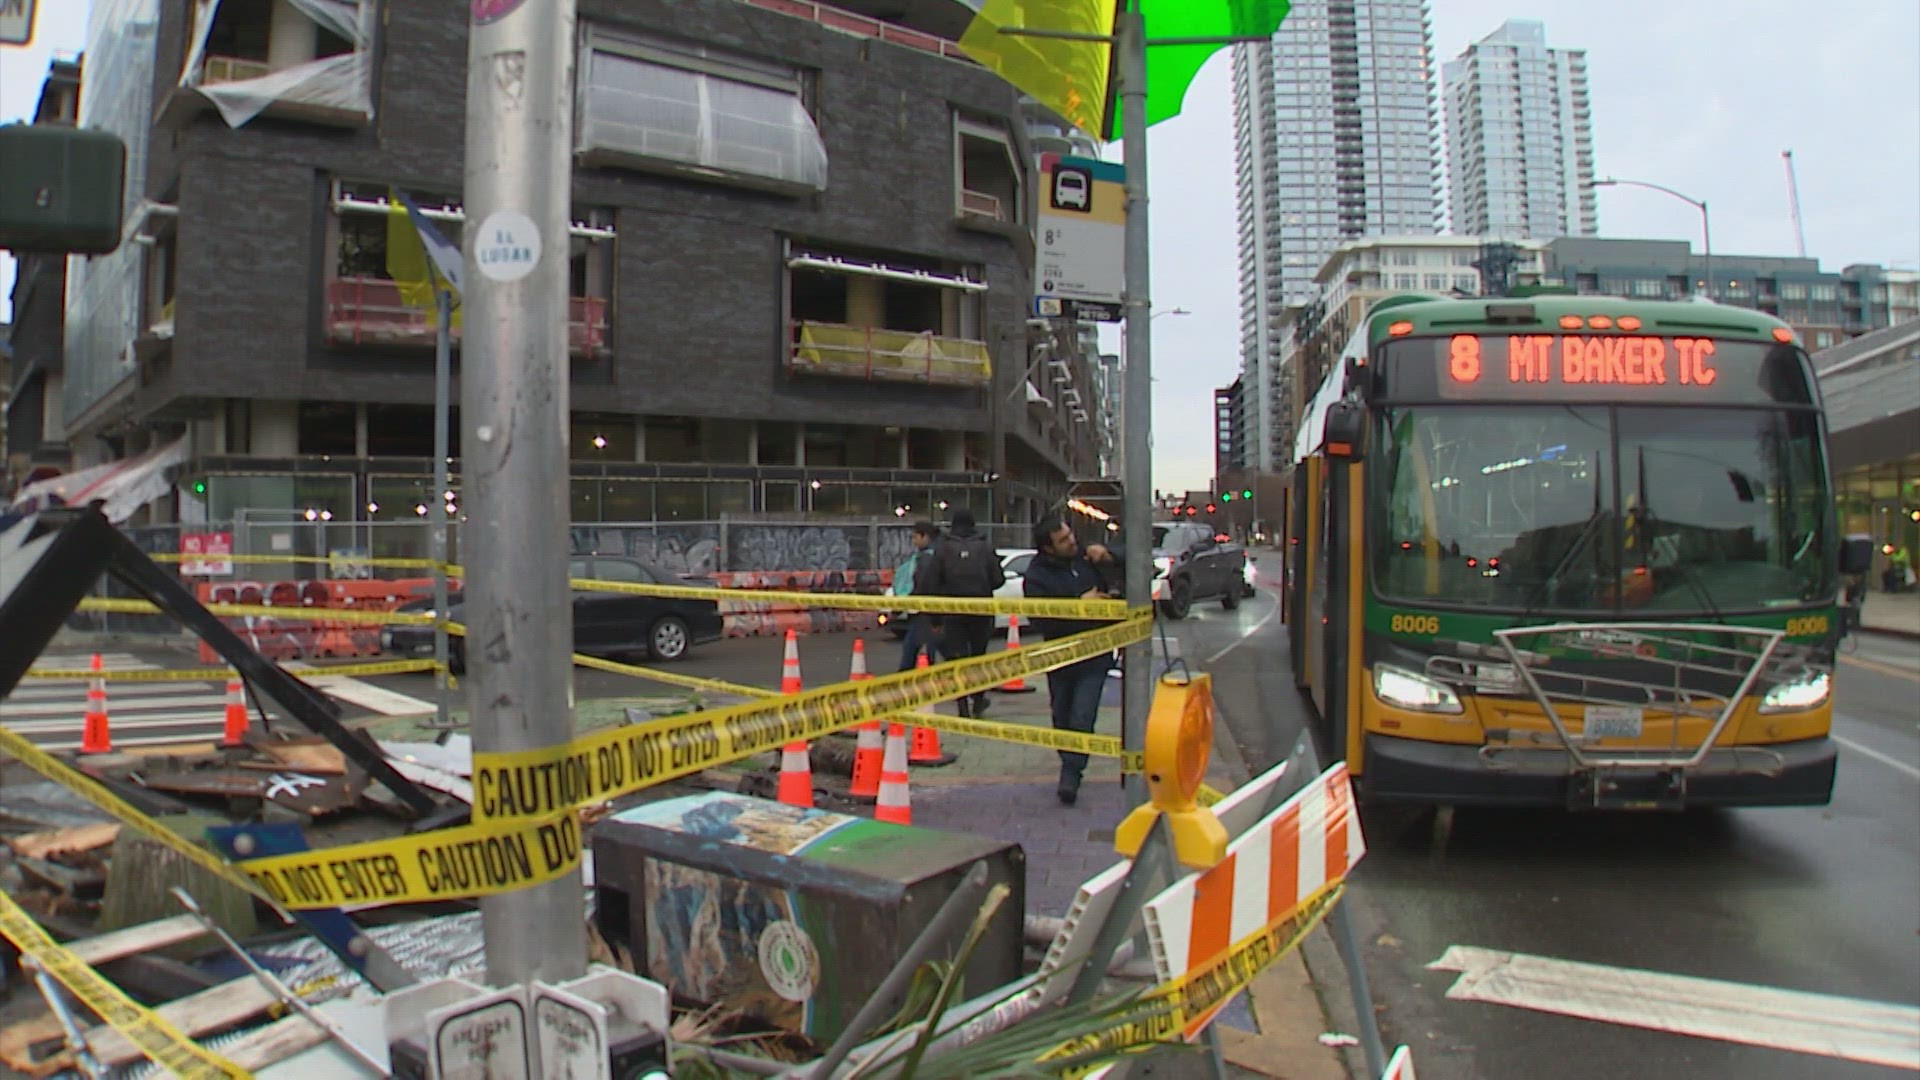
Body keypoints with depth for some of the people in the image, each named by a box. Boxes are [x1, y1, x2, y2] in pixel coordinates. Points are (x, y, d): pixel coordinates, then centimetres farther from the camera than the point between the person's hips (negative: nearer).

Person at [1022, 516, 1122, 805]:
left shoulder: (1085, 555, 0)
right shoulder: (1037, 575, -13)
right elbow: (1041, 619, -23)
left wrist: (1106, 555, -11)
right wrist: (1080, 603, -25)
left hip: (1096, 652, 1)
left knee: (1082, 715, -9)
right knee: (1062, 714, 14)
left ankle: (1070, 775, -9)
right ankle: (1070, 765, 34)